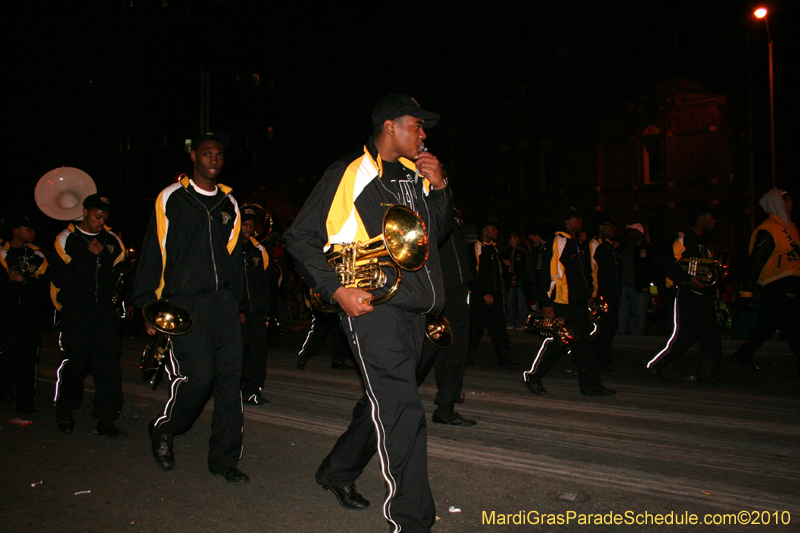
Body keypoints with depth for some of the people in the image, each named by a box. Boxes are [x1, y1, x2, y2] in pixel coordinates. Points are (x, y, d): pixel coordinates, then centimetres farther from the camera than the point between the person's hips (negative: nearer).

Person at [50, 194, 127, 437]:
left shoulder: (112, 240, 12)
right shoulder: (66, 239, 3)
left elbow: (121, 273, 12)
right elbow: (59, 278, -5)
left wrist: (104, 256, -4)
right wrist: (89, 256, -10)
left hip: (105, 309, 2)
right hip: (76, 310, -2)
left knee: (108, 361, -4)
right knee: (74, 361, 0)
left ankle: (106, 419, 1)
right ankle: (64, 413, 23)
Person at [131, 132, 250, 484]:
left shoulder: (229, 203, 16)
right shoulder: (171, 198, 4)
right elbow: (153, 253, 3)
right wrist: (148, 305, -1)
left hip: (224, 302, 4)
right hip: (185, 303, -4)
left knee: (230, 376, -2)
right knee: (198, 376, -12)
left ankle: (224, 460, 9)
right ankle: (162, 430, 19)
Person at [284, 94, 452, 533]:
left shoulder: (415, 174, 16)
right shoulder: (348, 174, -5)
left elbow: (439, 231, 23)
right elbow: (300, 238, -5)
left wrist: (438, 187, 6)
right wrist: (337, 290, -14)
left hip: (413, 306, 8)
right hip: (372, 304, -8)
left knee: (383, 401, 18)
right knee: (402, 412, -9)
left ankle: (338, 471, 41)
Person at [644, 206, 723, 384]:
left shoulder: (704, 242, 21)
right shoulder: (684, 240, -7)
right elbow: (666, 264, -16)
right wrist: (688, 278, -22)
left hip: (704, 295, 9)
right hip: (687, 295, -9)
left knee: (712, 337, 4)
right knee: (683, 336, -7)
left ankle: (708, 374, 10)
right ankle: (653, 364, 6)